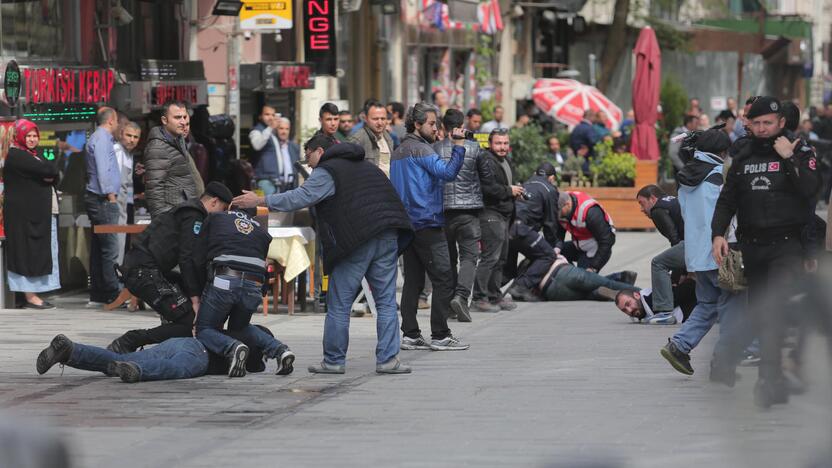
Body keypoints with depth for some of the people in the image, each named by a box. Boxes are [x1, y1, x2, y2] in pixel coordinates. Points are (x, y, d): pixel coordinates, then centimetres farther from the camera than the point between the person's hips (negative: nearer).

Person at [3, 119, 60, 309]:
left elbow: (54, 177, 12)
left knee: (39, 254, 8)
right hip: (23, 213, -9)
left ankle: (33, 295, 10)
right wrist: (53, 166, 1)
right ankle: (30, 296, -6)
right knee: (28, 251, -7)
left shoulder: (36, 155, 20)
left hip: (40, 213, 9)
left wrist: (50, 176, -9)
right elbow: (46, 170, -20)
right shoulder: (16, 156, -10)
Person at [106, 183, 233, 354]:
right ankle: (126, 343, -15)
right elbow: (187, 259, -14)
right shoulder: (194, 216, -6)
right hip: (144, 273, -10)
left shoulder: (190, 211, 25)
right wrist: (195, 300, -12)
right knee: (189, 324, -12)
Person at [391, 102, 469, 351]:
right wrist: (458, 146, -19)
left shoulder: (398, 151, 17)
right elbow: (448, 172, -24)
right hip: (427, 224, -10)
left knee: (413, 279, 10)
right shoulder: (420, 149, -11)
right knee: (443, 279, -7)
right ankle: (440, 335, -8)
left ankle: (410, 335, 8)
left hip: (407, 224, 10)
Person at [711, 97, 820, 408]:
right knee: (759, 313, 6)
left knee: (773, 310, -20)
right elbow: (727, 199, 15)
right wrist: (718, 234, 1)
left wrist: (789, 158, -19)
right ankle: (777, 383, 13)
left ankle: (768, 379, -27)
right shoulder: (743, 158, 14)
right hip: (752, 247, 6)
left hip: (786, 245, -6)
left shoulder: (800, 152, -1)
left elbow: (810, 189, -16)